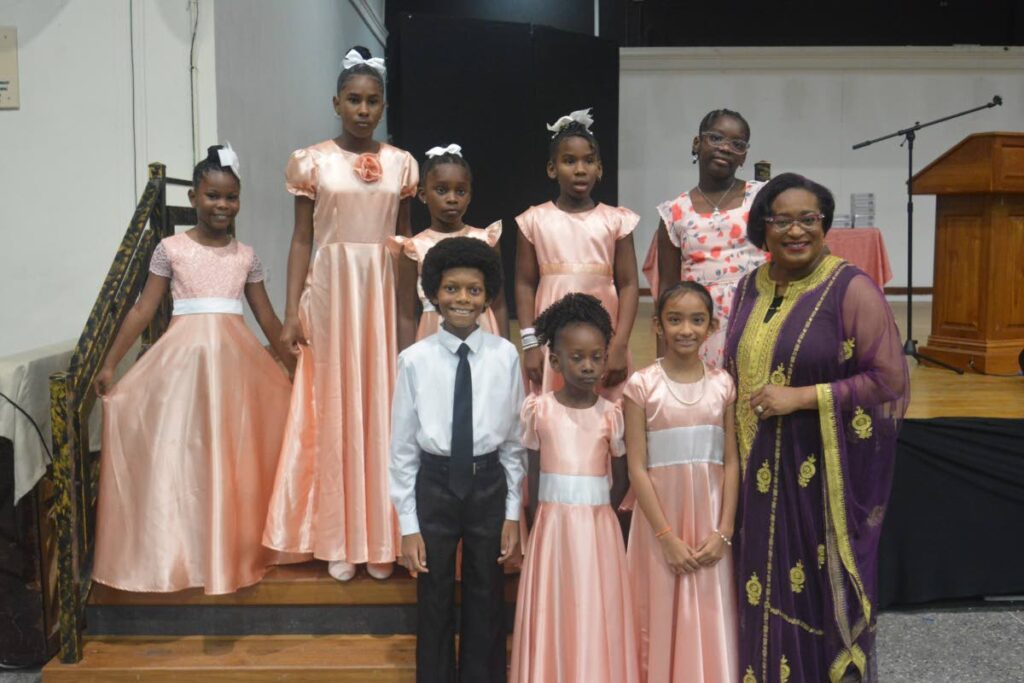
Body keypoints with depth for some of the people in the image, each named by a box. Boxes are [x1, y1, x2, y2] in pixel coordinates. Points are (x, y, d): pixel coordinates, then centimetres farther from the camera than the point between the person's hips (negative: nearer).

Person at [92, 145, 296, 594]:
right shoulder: (171, 249, 2)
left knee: (235, 456, 6)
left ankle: (237, 550, 20)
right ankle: (180, 553, 14)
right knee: (178, 453, 1)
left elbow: (267, 316, 14)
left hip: (236, 358, 2)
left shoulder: (246, 256, 9)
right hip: (185, 355, -2)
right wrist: (109, 364, -2)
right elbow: (143, 310, 1)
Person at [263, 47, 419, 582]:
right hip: (331, 288, -1)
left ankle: (380, 537, 16)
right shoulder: (313, 161, 2)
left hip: (383, 291, 2)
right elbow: (302, 240, 2)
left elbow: (404, 239, 11)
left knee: (381, 407, 4)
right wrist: (291, 312, -5)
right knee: (334, 408, 3)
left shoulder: (401, 164, 7)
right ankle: (338, 538, 15)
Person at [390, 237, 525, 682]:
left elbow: (514, 440, 1)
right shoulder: (415, 359, -8)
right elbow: (402, 447, -3)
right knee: (434, 604, 13)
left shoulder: (505, 355, -6)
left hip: (489, 483, 1)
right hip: (434, 485, 0)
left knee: (486, 603, 15)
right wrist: (408, 526, -3)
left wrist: (513, 513, 1)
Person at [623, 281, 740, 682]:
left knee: (710, 619, 8)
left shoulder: (722, 384, 2)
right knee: (662, 614, 7)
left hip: (709, 517, 2)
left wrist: (723, 531, -5)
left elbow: (731, 463, 3)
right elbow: (637, 468, -8)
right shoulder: (642, 385, -6)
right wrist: (667, 536, -11)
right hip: (660, 516, -2)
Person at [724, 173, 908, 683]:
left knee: (822, 588, 4)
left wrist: (801, 397, -18)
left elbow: (890, 380, -13)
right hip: (760, 469, 5)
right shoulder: (750, 288, 9)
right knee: (766, 585, 13)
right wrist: (739, 438, 10)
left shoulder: (851, 288, -10)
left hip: (826, 471, -5)